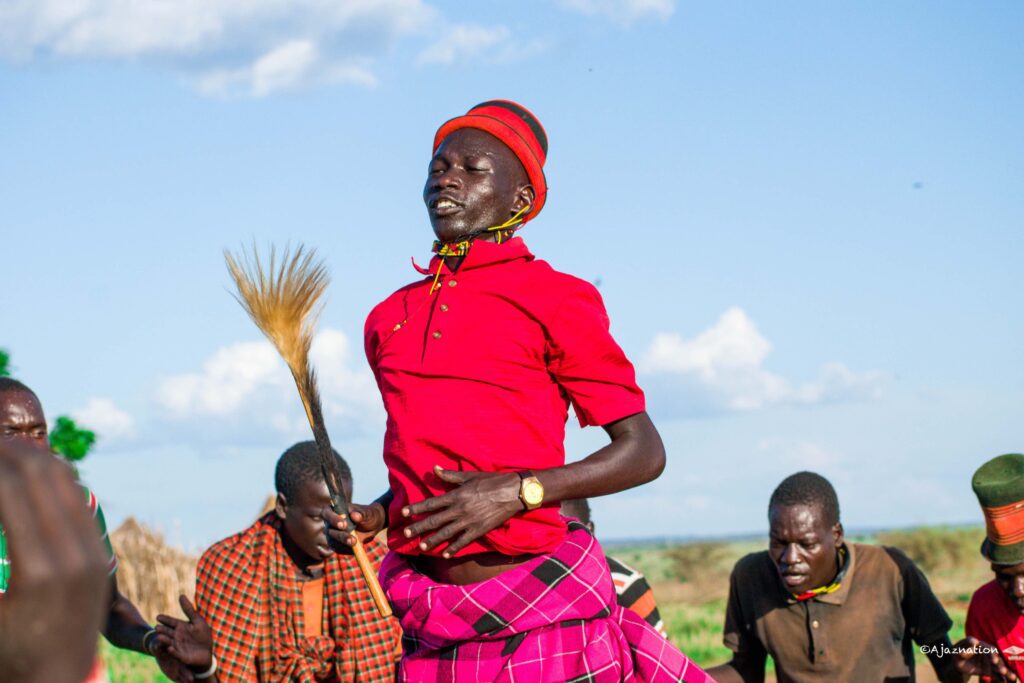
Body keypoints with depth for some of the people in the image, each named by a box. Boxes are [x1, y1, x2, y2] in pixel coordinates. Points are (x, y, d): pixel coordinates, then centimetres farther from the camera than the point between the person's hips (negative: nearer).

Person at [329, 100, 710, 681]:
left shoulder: (554, 299, -5)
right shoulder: (388, 320, 12)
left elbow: (645, 451, -7)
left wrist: (516, 492, -17)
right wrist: (378, 515, 6)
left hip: (538, 612, -5)